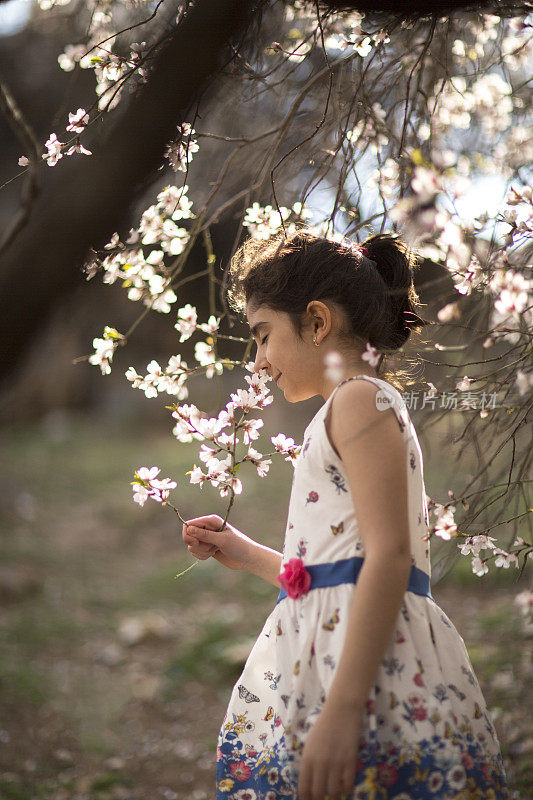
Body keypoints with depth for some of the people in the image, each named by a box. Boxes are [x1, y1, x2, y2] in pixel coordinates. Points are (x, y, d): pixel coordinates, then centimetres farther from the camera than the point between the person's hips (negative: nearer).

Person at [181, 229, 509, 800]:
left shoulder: (359, 399, -7)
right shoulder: (357, 407, 23)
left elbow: (388, 555, -18)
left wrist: (341, 707, -25)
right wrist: (244, 554, 27)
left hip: (365, 662, -9)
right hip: (329, 650, 9)